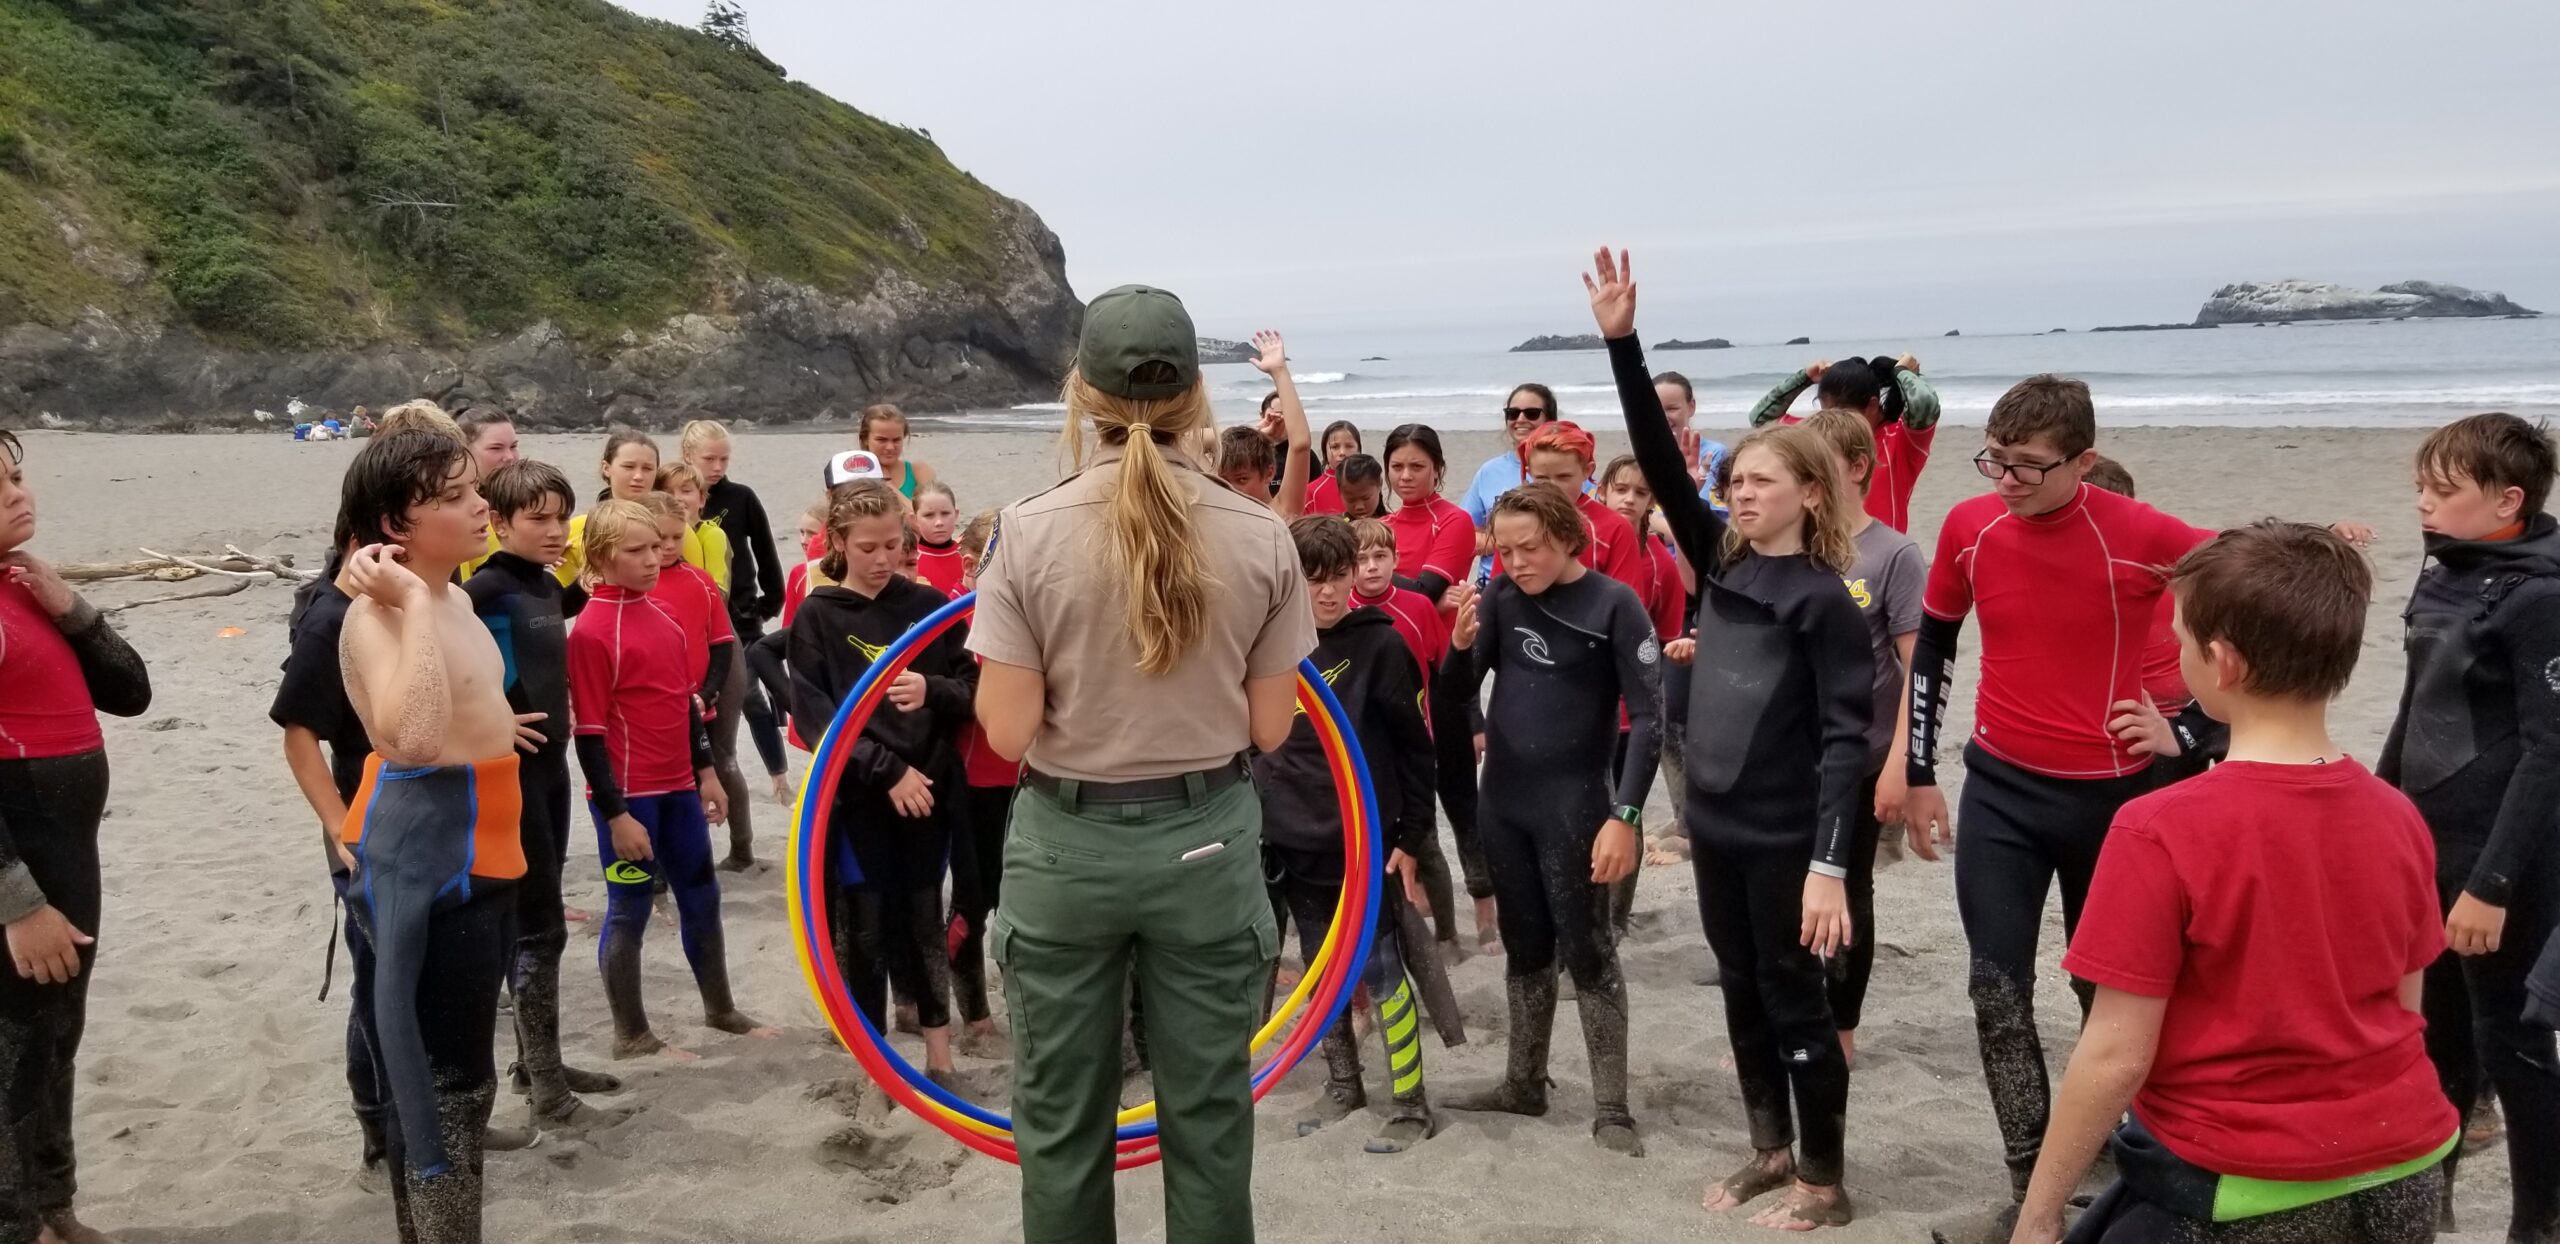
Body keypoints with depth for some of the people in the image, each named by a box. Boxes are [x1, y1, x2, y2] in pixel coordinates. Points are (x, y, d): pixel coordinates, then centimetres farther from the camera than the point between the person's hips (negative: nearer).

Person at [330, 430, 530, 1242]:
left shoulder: (452, 598, 9)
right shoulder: (379, 613, -20)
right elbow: (411, 736, -38)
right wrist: (410, 604, -34)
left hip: (475, 853, 10)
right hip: (424, 855, -10)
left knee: (450, 1071, 19)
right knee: (448, 1080, -6)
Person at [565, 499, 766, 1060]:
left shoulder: (664, 614, 7)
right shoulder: (591, 630, -15)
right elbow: (589, 733, -15)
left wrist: (706, 772, 18)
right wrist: (616, 813, -16)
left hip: (679, 786, 8)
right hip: (628, 795, -7)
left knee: (702, 896, 17)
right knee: (630, 909, 5)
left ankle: (720, 1008, 34)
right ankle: (631, 1035, 19)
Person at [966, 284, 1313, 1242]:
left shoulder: (1029, 531, -12)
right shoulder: (1260, 536, -7)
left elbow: (1008, 731, -11)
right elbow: (1269, 727, -1)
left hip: (1067, 844, -1)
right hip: (1207, 840, 1)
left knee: (1061, 1118, 14)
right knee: (1208, 1115, 13)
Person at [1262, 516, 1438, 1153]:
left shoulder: (1380, 645, -7)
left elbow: (1416, 748, -5)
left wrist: (1411, 838, -6)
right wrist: (1257, 819, 9)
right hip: (1292, 842, 4)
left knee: (1380, 971, -2)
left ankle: (1411, 1106, 8)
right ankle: (1342, 1083, 30)